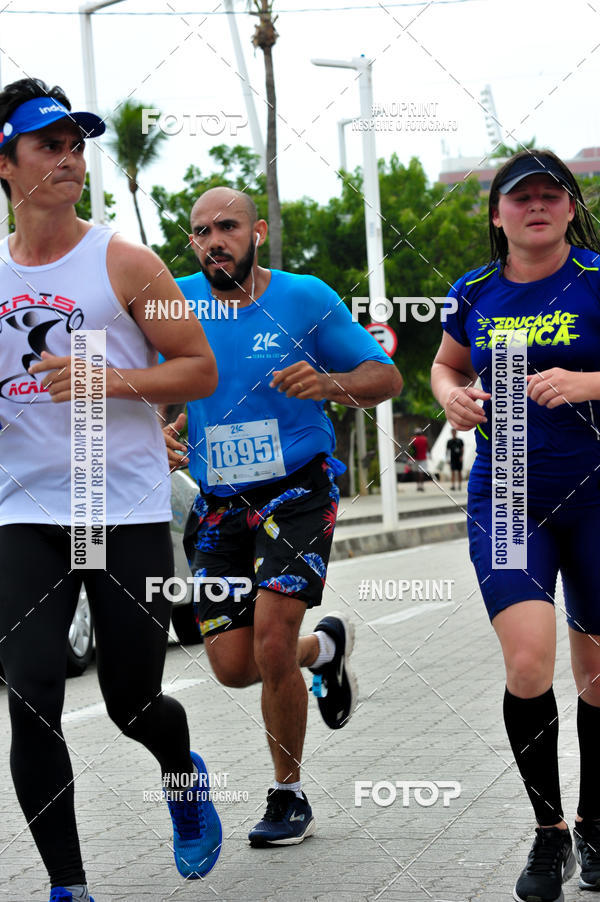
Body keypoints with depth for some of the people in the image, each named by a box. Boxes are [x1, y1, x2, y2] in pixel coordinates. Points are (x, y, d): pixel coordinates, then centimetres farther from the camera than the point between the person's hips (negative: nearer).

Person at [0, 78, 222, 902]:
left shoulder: (123, 263, -2)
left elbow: (201, 371, -1)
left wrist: (111, 379, -16)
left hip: (130, 514, -2)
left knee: (132, 702, 4)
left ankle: (183, 773, 40)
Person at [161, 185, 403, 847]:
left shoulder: (305, 298, -5)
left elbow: (386, 377, -2)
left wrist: (329, 383, -22)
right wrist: (160, 434, -9)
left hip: (297, 493, -4)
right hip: (217, 506, 4)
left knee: (271, 642, -19)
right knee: (232, 666, 0)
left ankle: (289, 798, 2)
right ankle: (325, 646, 35)